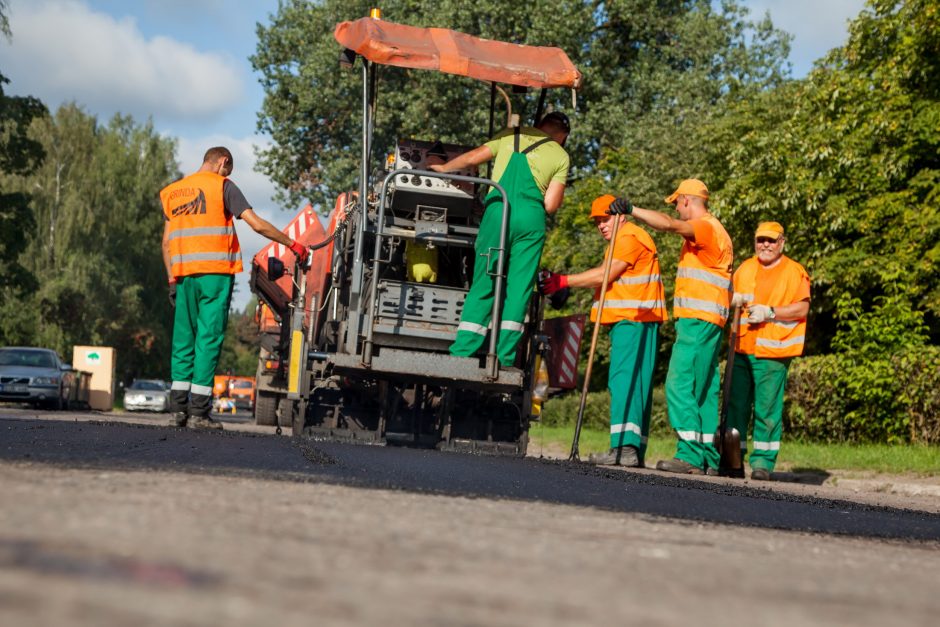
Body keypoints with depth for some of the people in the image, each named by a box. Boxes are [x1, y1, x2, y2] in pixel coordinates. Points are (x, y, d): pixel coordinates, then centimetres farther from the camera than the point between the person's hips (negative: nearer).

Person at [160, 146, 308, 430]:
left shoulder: (171, 192, 17)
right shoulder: (222, 186, 1)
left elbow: (166, 241, 14)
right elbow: (257, 225, -5)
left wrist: (172, 279, 16)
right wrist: (292, 244, 2)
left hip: (184, 273, 5)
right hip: (215, 273, -5)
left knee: (184, 339, 9)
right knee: (209, 338, -4)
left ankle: (178, 408, 4)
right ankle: (199, 411, -7)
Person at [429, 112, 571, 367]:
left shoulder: (511, 135, 17)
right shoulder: (560, 156, 13)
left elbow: (473, 157, 19)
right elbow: (551, 204, 5)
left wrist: (443, 167, 35)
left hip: (498, 210, 1)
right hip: (532, 219, -1)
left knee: (484, 285, 3)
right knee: (518, 290, 4)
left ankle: (460, 354, -2)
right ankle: (504, 360, 0)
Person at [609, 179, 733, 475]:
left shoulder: (705, 227, -9)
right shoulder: (711, 229, 24)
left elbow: (669, 224, -27)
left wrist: (632, 210, -26)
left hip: (698, 320, -11)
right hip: (705, 322, 11)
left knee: (680, 384, -15)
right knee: (702, 389, 9)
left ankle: (690, 455, -19)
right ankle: (708, 458, 10)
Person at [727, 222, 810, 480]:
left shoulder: (794, 272, 2)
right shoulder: (745, 269, 19)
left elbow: (802, 309, -5)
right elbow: (732, 298, 27)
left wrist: (770, 312, -14)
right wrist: (735, 299, 4)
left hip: (772, 352, -5)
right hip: (741, 348, 5)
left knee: (767, 408, -5)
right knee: (735, 404, 3)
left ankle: (763, 461, 0)